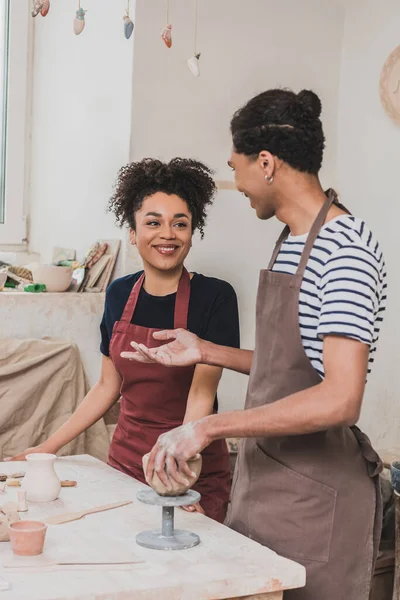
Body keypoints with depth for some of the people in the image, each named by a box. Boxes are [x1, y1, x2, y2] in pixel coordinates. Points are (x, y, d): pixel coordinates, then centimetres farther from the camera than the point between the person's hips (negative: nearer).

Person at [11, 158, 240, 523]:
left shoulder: (215, 297, -13)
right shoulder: (120, 294, 2)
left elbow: (202, 394, -19)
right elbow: (108, 386, 9)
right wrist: (48, 447, 8)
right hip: (125, 461, 4)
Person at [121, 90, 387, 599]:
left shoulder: (347, 248, -18)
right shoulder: (290, 241, 12)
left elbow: (339, 400, -26)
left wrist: (208, 428, -26)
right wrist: (206, 352, 11)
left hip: (315, 496, -8)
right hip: (260, 479, 8)